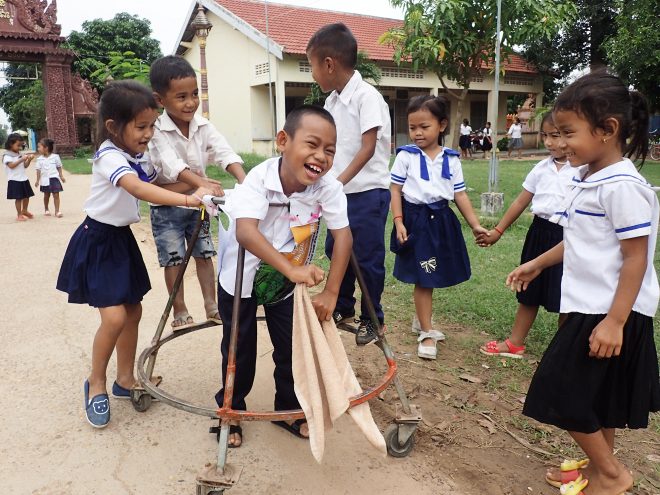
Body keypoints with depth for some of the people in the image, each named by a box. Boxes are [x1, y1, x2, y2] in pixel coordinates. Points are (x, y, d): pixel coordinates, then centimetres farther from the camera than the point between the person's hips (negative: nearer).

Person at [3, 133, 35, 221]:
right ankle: (19, 215, 5)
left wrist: (29, 160, -5)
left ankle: (24, 211, 34)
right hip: (15, 180, -7)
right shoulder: (7, 155, -8)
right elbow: (11, 165, -21)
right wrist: (22, 159, -25)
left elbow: (25, 166, 13)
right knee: (18, 198, -5)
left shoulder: (19, 154, 13)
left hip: (24, 179, 7)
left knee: (26, 196, 14)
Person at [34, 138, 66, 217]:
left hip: (54, 178, -2)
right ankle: (46, 209, 29)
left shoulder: (55, 157, -3)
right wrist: (37, 180, 1)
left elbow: (59, 167, 5)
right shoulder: (40, 159, 0)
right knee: (46, 195, 13)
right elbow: (38, 170, 2)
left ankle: (57, 211, -2)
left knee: (56, 194, -6)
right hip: (45, 180, 2)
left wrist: (61, 176, 3)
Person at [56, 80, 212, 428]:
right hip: (97, 241, -9)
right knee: (114, 317, -15)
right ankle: (96, 384, 10)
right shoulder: (109, 156, -23)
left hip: (122, 239, 9)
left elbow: (156, 185, 15)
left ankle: (125, 379, 28)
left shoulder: (139, 157, 4)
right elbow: (138, 189, -41)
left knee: (133, 311, 12)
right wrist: (186, 199, -52)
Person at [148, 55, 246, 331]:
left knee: (204, 253, 9)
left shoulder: (203, 126, -7)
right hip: (167, 205, -4)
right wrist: (202, 183, -52)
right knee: (173, 258, 2)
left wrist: (243, 179, -38)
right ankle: (179, 311, 14)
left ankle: (211, 305, 20)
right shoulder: (157, 131, -20)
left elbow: (224, 152, -19)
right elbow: (172, 165, -35)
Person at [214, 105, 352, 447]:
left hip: (288, 283, 3)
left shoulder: (329, 187, -23)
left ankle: (289, 409, 35)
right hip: (241, 278, -2)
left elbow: (343, 235, -22)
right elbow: (245, 231, -46)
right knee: (240, 351, 10)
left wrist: (330, 292, -27)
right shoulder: (260, 178, -32)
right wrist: (291, 268, -58)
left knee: (292, 348, 10)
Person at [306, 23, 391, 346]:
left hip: (368, 193, -8)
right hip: (342, 193, 9)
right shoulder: (332, 101, 10)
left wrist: (339, 181, -28)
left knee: (367, 258, 1)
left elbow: (368, 148, -21)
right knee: (335, 251, 16)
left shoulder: (367, 96, -15)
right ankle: (343, 309, 34)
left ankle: (373, 319, 19)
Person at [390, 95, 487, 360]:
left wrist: (475, 225, 2)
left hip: (441, 220, 4)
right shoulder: (406, 155, -5)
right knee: (423, 279, 0)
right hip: (416, 219, -3)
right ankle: (427, 333, 12)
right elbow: (396, 190, -3)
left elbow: (460, 194, 6)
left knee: (430, 277, 14)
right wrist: (399, 223, -12)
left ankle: (421, 320, 36)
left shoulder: (451, 159, 4)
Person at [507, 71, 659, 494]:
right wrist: (538, 264, 25)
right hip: (590, 305, 9)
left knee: (564, 393, -1)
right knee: (596, 392, 20)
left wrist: (615, 321, -23)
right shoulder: (587, 178, 7)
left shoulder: (622, 185, -21)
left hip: (609, 312, -9)